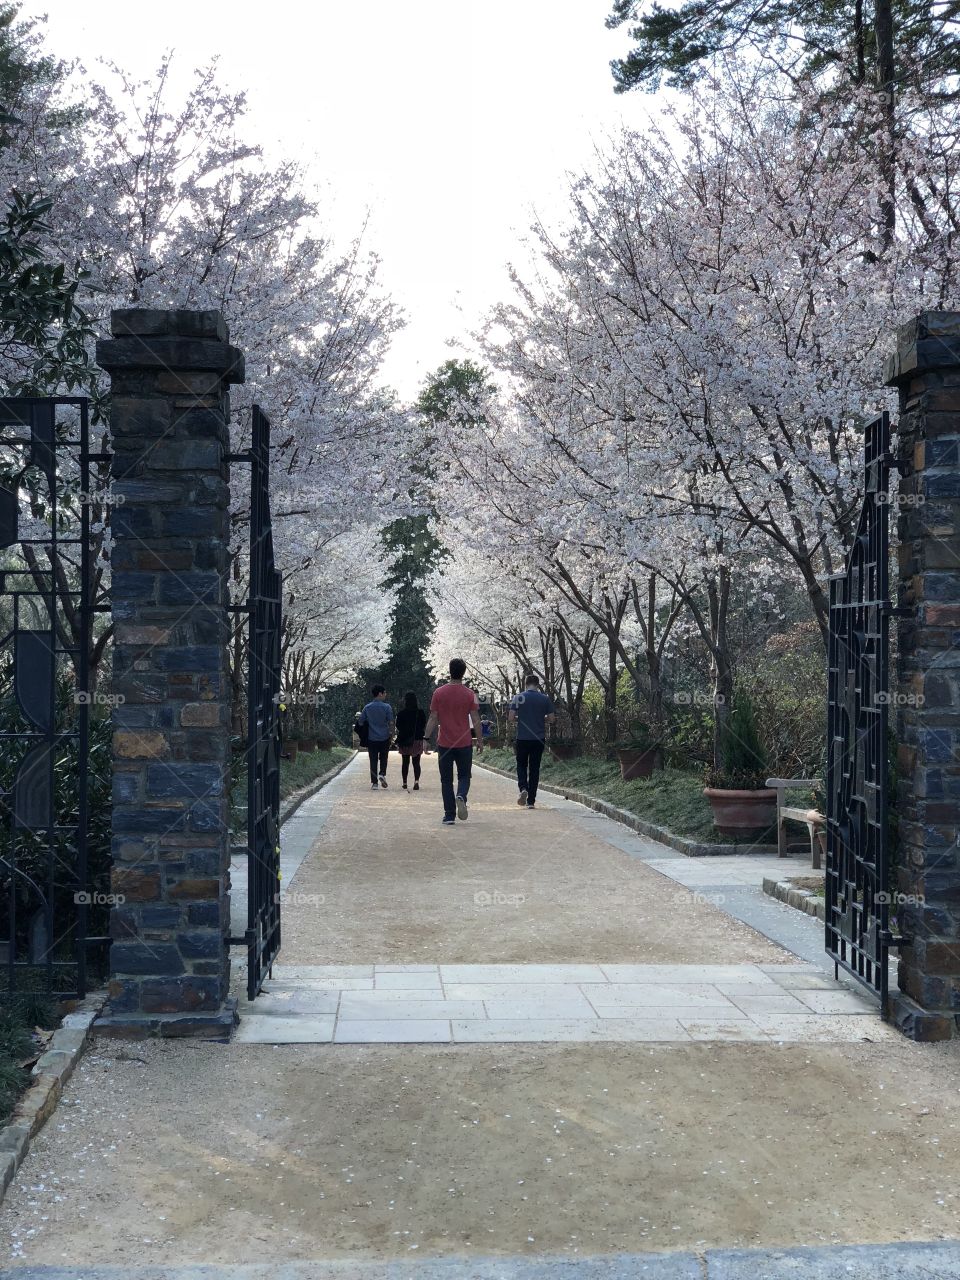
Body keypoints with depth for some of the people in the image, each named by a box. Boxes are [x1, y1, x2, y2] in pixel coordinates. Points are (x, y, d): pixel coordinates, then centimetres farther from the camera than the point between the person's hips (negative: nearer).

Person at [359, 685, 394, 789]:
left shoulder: (367, 707, 2)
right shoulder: (387, 707, -7)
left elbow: (361, 722, 4)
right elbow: (391, 723, -8)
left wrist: (363, 738, 15)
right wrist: (391, 732, 7)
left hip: (371, 738, 1)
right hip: (384, 738, -1)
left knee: (373, 760, 6)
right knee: (383, 758, 15)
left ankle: (374, 783, 3)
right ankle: (382, 774, -7)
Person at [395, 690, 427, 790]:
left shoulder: (401, 713, -9)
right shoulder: (421, 712, -6)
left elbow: (398, 727, -3)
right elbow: (424, 726, 2)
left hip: (404, 740, 0)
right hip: (418, 740, 0)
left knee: (405, 763, 12)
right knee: (416, 762, 3)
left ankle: (405, 783, 18)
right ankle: (416, 780, -16)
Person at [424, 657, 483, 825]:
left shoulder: (439, 693, -3)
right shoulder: (470, 694, -4)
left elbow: (433, 719, -3)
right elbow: (476, 720, -2)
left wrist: (426, 738, 3)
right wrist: (480, 740, 8)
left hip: (444, 744, 0)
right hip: (464, 743, 0)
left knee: (446, 780, 8)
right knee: (464, 776, 13)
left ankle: (449, 815, 6)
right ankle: (461, 796, -17)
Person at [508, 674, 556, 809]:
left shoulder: (518, 698, -3)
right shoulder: (544, 699, 0)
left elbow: (511, 717, -7)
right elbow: (552, 719, 0)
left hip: (522, 738, -1)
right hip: (539, 739, 1)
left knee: (521, 765, 14)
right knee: (534, 768, 8)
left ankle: (523, 788, -13)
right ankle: (531, 801, 7)